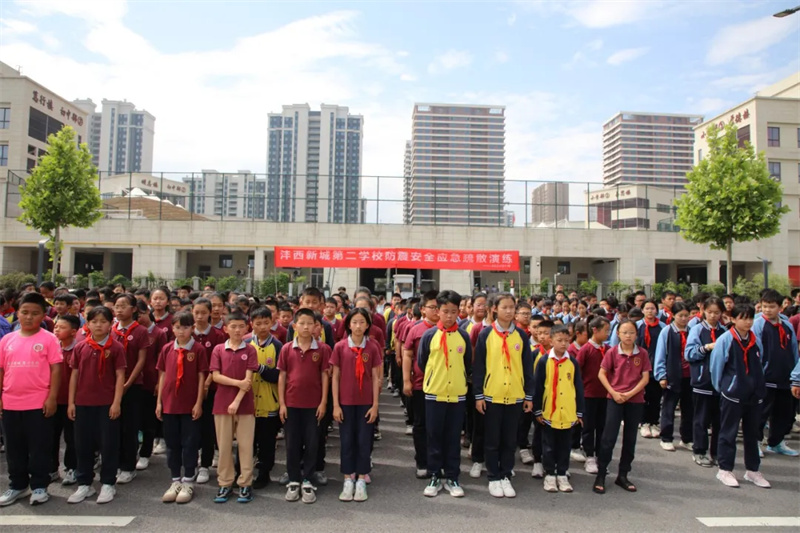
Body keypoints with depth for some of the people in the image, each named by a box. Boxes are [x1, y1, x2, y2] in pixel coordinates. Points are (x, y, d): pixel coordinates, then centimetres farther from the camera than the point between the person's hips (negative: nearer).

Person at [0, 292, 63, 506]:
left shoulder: (49, 339, -6)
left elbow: (56, 369, -8)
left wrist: (52, 397, -12)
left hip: (39, 403, -4)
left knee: (39, 447, 5)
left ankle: (39, 486, 17)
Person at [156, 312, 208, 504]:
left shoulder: (198, 349, -7)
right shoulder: (167, 349, 3)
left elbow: (201, 377, -6)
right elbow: (163, 375, 8)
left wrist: (199, 403, -7)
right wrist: (159, 401, 5)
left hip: (190, 405, -3)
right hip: (169, 403, 4)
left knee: (190, 444, 6)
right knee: (172, 443, 12)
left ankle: (188, 482, 19)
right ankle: (175, 481, 26)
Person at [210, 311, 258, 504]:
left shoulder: (250, 350, 0)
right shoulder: (218, 349, 3)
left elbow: (248, 379, -7)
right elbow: (215, 376, -4)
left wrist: (237, 401, -15)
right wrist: (238, 383, -14)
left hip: (245, 405, -1)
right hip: (222, 404, 1)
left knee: (245, 445, 3)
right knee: (224, 445, 8)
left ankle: (245, 484, 13)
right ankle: (225, 484, 19)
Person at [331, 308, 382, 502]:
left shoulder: (373, 347, -4)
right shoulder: (340, 347, -4)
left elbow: (375, 377, -1)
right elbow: (335, 377, -1)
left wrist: (375, 404, -3)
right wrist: (336, 405, -3)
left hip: (366, 402, 0)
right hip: (345, 401, 0)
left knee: (364, 440, 7)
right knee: (346, 440, 9)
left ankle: (361, 480, 20)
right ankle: (348, 480, 21)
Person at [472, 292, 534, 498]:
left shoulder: (521, 335, 3)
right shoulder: (486, 334, -4)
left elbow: (528, 367, 7)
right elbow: (478, 367, -3)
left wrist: (529, 396, 5)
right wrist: (478, 395, -6)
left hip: (515, 396, 2)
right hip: (491, 396, -2)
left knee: (510, 440, 10)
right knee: (492, 440, 7)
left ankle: (506, 477, 24)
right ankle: (494, 478, 20)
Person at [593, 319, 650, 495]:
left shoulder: (642, 353, -2)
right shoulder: (612, 352, -6)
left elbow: (645, 377, -2)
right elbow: (601, 374, -2)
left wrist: (630, 393, -12)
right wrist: (613, 392, -11)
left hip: (635, 400, 2)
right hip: (615, 399, -2)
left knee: (630, 439, 11)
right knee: (609, 437, -3)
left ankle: (623, 475, 24)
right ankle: (601, 475, 6)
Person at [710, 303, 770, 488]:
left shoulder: (756, 340, 2)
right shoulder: (725, 340, -12)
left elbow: (759, 366, 12)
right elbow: (716, 366, -6)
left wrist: (759, 387, 12)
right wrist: (721, 388, 2)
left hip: (754, 395, 5)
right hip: (732, 395, -5)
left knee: (752, 433, 15)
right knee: (728, 433, 5)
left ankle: (752, 470, 27)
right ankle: (725, 469, 16)